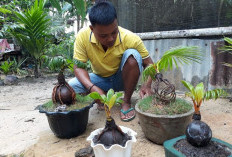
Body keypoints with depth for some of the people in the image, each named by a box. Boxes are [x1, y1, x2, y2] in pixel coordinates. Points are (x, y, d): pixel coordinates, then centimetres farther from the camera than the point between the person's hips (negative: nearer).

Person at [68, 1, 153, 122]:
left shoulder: (131, 38, -25)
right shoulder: (83, 36, -22)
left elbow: (148, 64, -17)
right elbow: (78, 67, -17)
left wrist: (147, 85, -37)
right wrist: (92, 88, -35)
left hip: (122, 79, -1)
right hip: (100, 79, 2)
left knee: (132, 55, -32)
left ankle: (127, 102, -14)